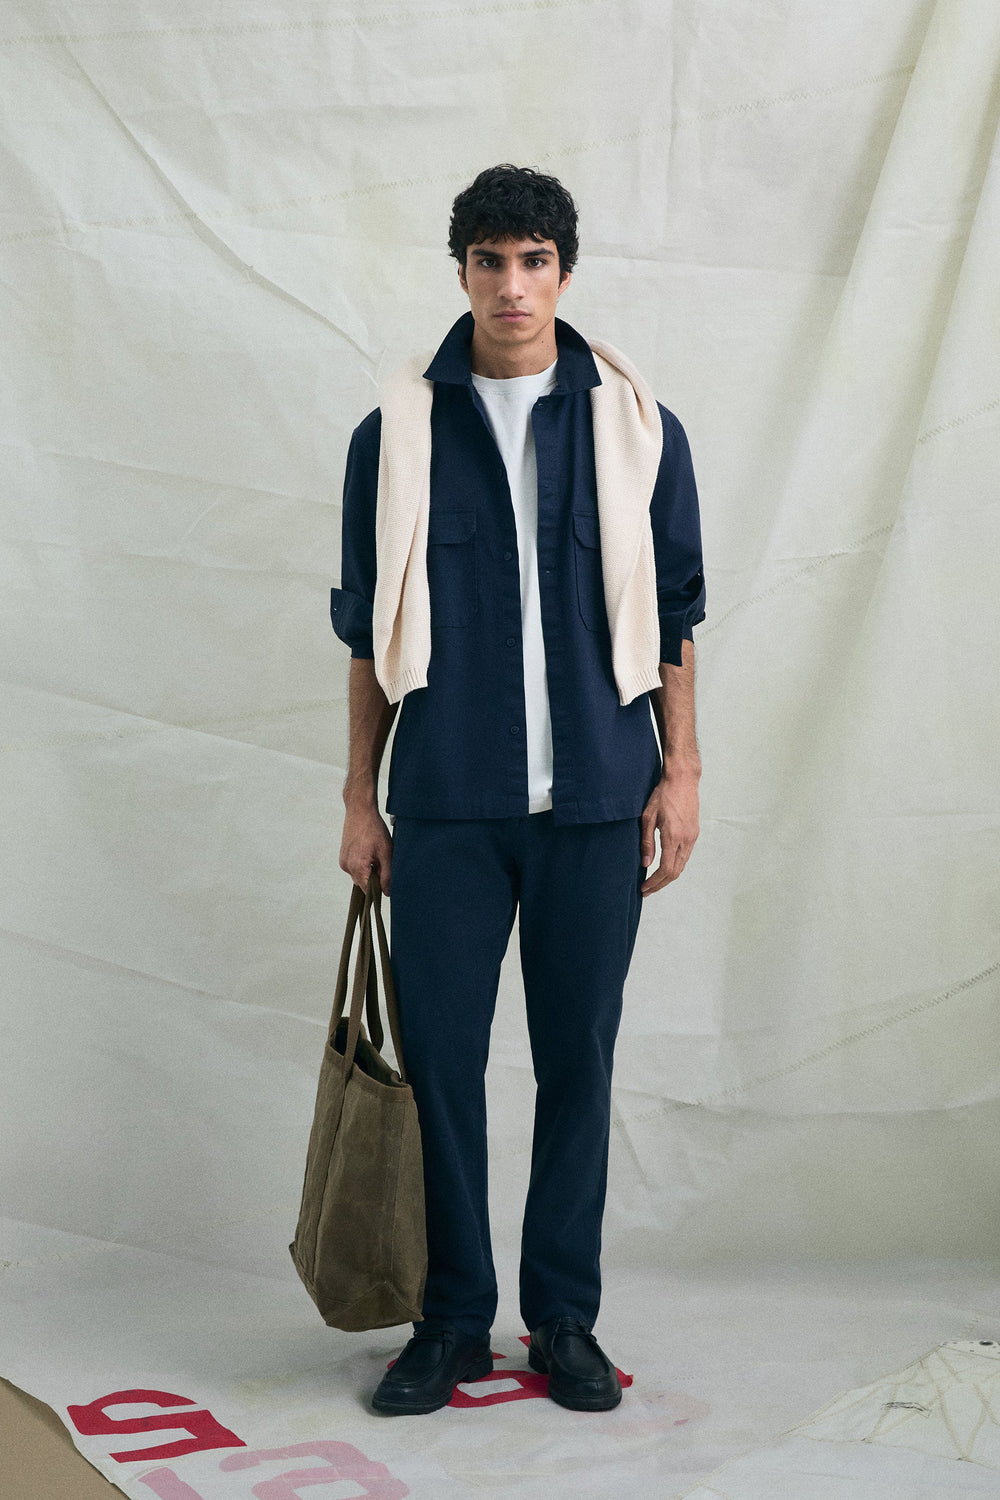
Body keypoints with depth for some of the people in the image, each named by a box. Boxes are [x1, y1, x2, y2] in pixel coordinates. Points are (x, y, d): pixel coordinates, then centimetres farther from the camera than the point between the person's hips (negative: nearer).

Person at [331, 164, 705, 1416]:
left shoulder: (640, 430, 5)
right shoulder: (394, 433, 5)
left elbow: (673, 617, 9)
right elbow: (368, 631, 8)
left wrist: (680, 771, 2)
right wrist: (360, 797, 6)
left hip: (596, 798, 0)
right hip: (446, 805, 0)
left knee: (578, 1061, 7)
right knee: (438, 1055, 3)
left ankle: (565, 1317, 21)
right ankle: (452, 1319, 18)